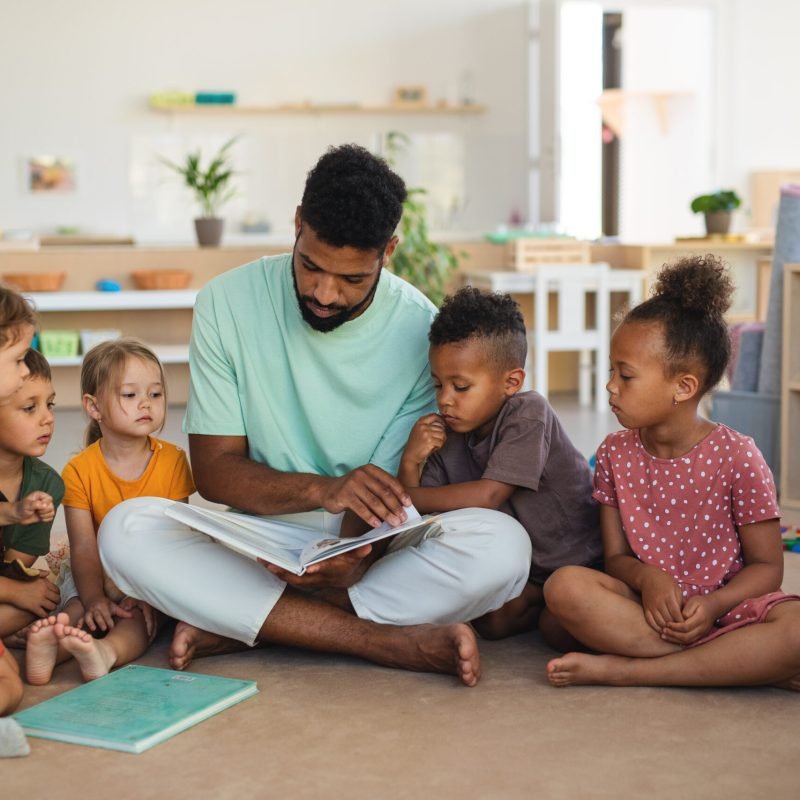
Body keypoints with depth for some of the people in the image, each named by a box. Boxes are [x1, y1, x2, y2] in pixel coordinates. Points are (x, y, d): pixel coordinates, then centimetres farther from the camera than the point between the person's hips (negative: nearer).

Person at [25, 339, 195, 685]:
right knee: (77, 607, -29)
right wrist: (95, 599, -29)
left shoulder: (173, 460, -5)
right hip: (97, 577, 1)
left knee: (142, 616, -31)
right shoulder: (79, 470, -7)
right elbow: (84, 548, -14)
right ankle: (51, 646, -58)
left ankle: (108, 651, -59)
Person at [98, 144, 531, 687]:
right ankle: (392, 640, -28)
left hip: (372, 546, 0)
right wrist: (321, 489, -27)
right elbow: (214, 469, -8)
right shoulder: (227, 303, -7)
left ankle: (235, 626, -23)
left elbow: (392, 491, -7)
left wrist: (354, 557, -31)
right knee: (125, 530, -27)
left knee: (503, 546, -28)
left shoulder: (422, 330, -9)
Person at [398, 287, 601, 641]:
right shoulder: (446, 437, -6)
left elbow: (488, 495, -31)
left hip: (582, 556, -6)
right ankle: (545, 597, 10)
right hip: (525, 564, 6)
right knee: (491, 621, -17)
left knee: (557, 627, -27)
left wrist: (407, 498, -27)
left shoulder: (528, 413, -23)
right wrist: (410, 464, -23)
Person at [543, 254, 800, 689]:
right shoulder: (615, 454, 4)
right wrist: (646, 578, -18)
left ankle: (622, 669, -27)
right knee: (565, 586, -28)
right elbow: (616, 556, 6)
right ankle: (737, 662, -24)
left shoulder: (736, 456, -8)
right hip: (649, 605, 2)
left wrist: (711, 606, -22)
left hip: (725, 606, -2)